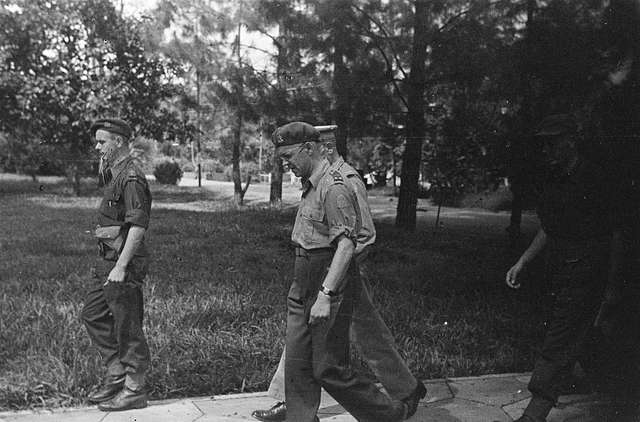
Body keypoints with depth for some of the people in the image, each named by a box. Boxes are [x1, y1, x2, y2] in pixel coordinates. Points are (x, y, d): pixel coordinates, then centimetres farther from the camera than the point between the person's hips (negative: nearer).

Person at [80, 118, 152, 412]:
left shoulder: (131, 178, -16)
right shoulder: (115, 175, 16)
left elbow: (138, 226, -23)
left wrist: (121, 266, -25)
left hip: (125, 264, -10)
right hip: (110, 260, 10)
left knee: (127, 327, -1)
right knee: (92, 315, 16)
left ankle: (134, 390, 12)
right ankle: (117, 374, 25)